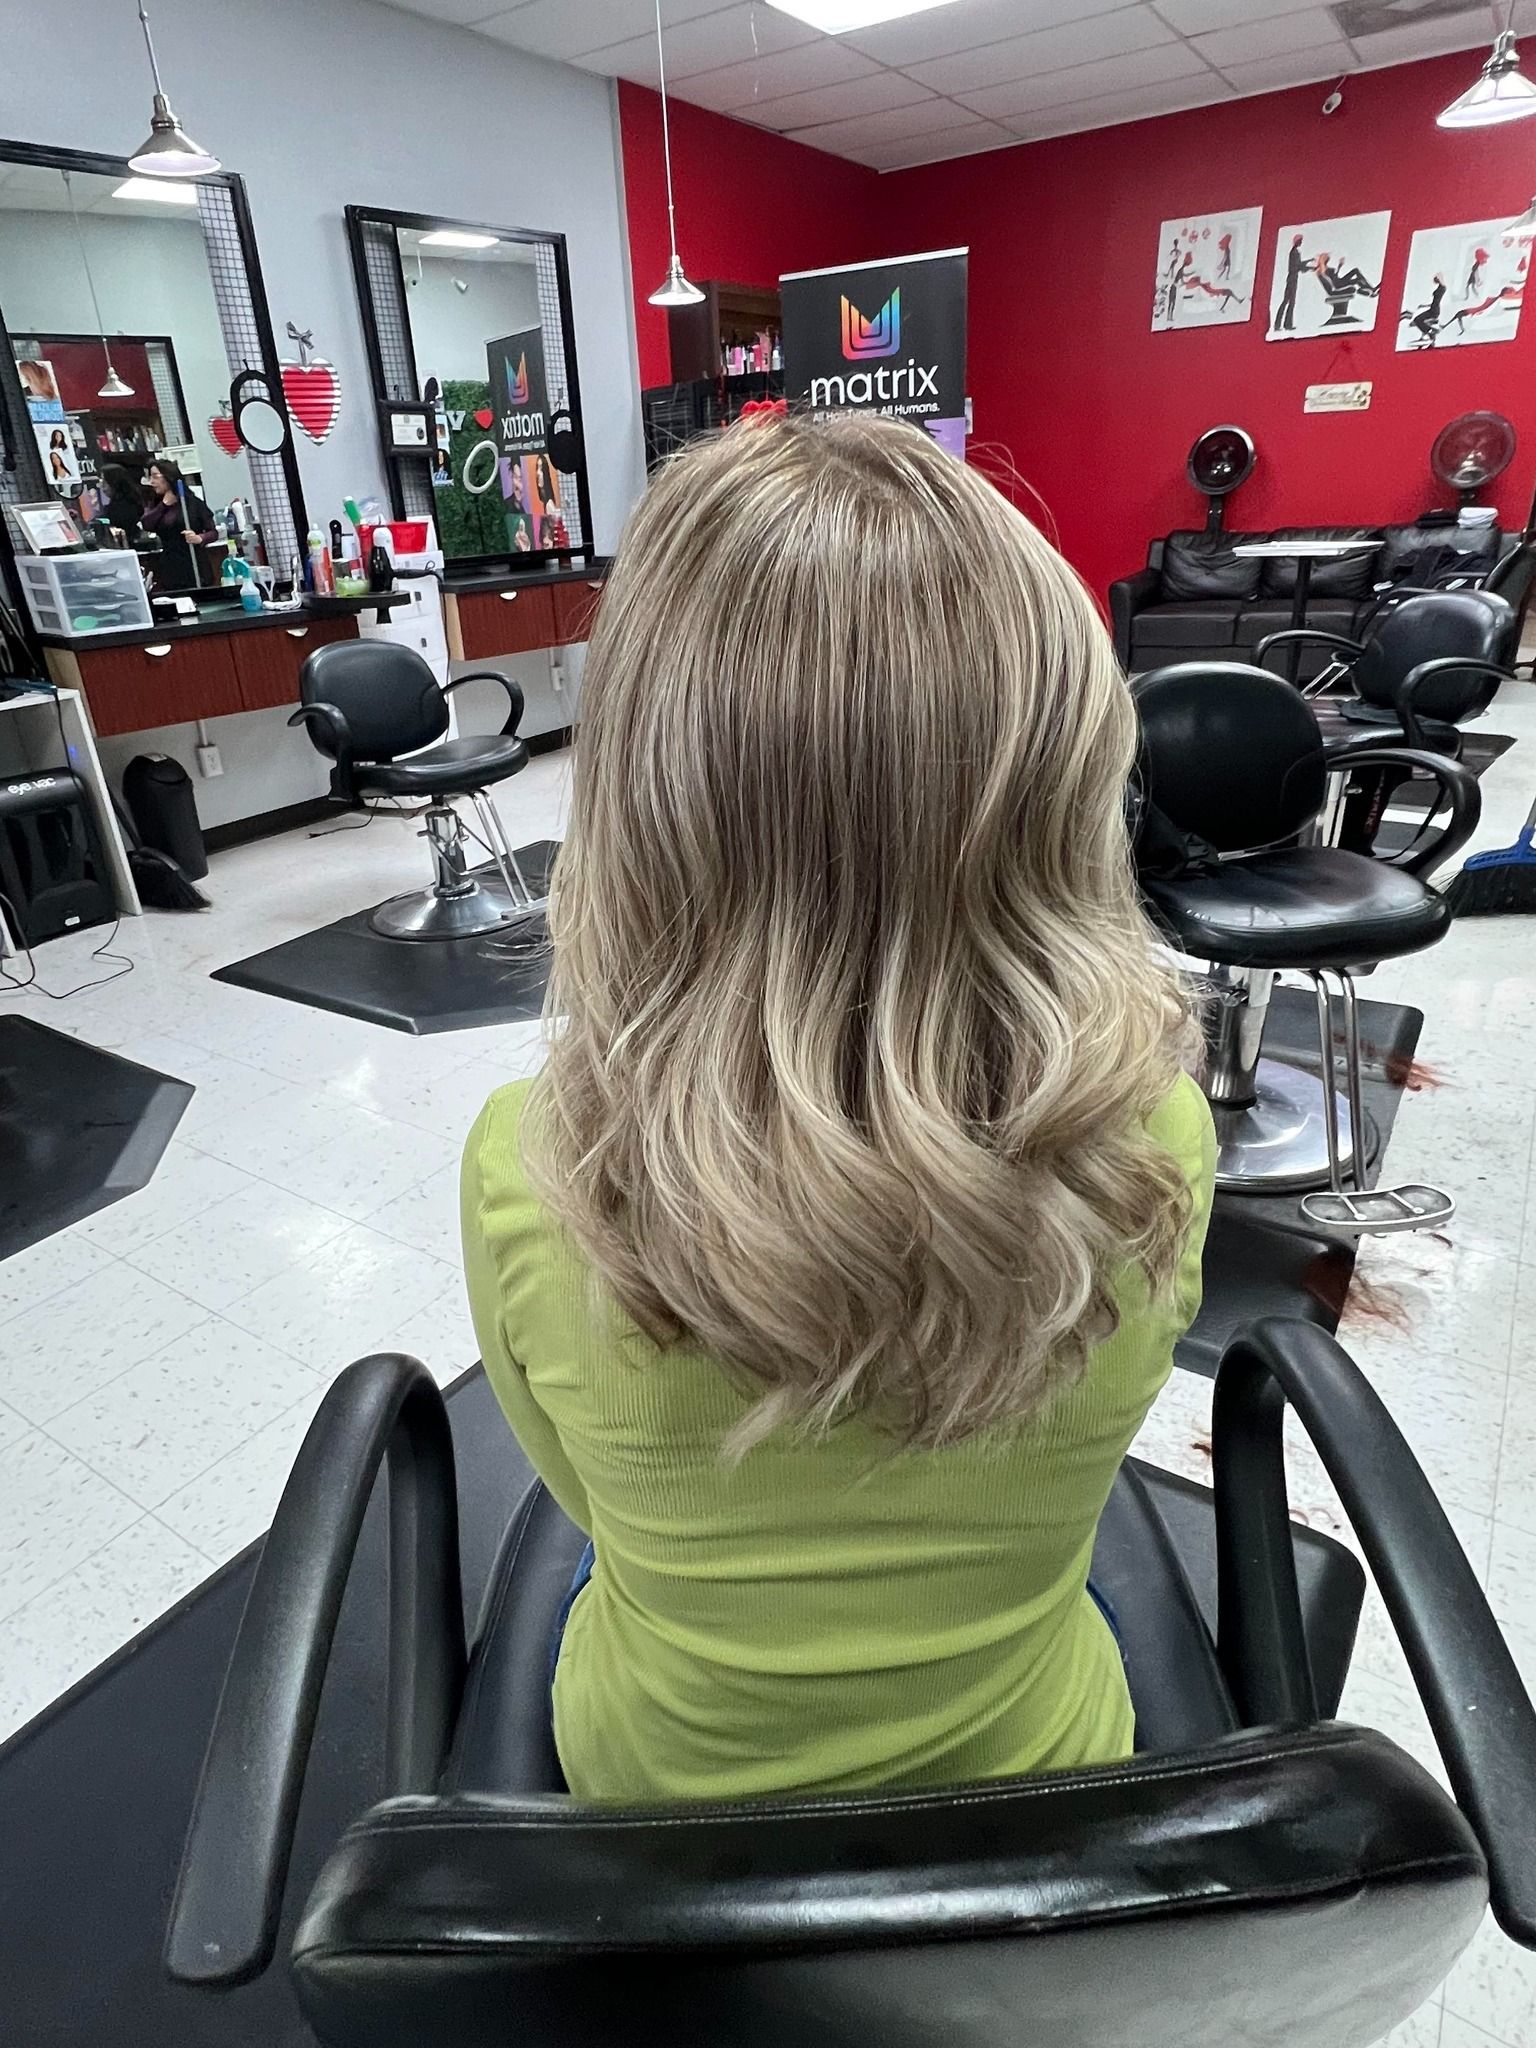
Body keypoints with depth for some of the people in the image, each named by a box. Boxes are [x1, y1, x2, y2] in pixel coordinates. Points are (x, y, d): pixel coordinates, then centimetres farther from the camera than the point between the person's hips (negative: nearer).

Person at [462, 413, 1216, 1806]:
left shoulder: (526, 1174, -36)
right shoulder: (1157, 1147, -33)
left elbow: (594, 1496, -13)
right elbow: (1052, 1471, -10)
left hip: (663, 1777, 0)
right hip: (1029, 1780, 2)